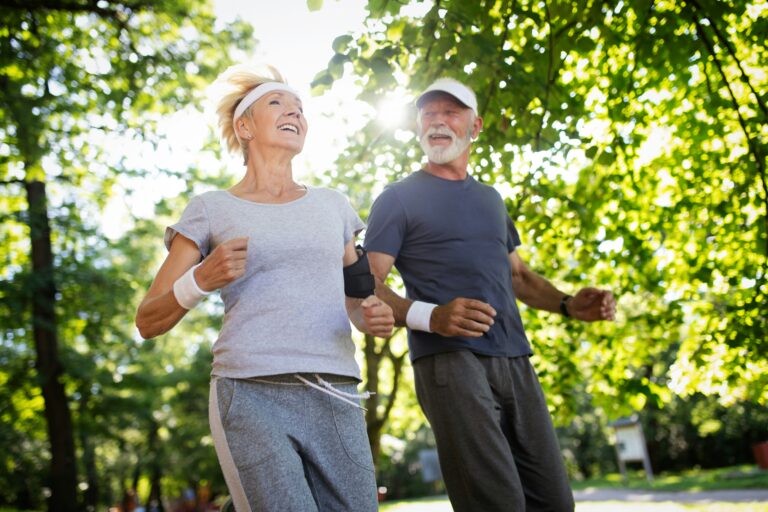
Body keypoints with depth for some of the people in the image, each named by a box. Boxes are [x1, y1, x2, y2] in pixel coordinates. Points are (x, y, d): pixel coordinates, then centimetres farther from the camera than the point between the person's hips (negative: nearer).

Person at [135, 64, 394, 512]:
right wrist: (202, 280, -12)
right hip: (251, 397, -3)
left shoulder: (332, 205, 17)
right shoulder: (212, 210, 7)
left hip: (337, 401, 4)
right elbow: (149, 322, 7)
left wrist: (373, 317, 2)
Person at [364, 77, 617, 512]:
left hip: (515, 362, 6)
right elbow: (368, 286, -5)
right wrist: (430, 316, -24)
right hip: (449, 361, -6)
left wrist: (569, 304, 9)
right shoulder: (400, 198, 4)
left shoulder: (491, 199, 23)